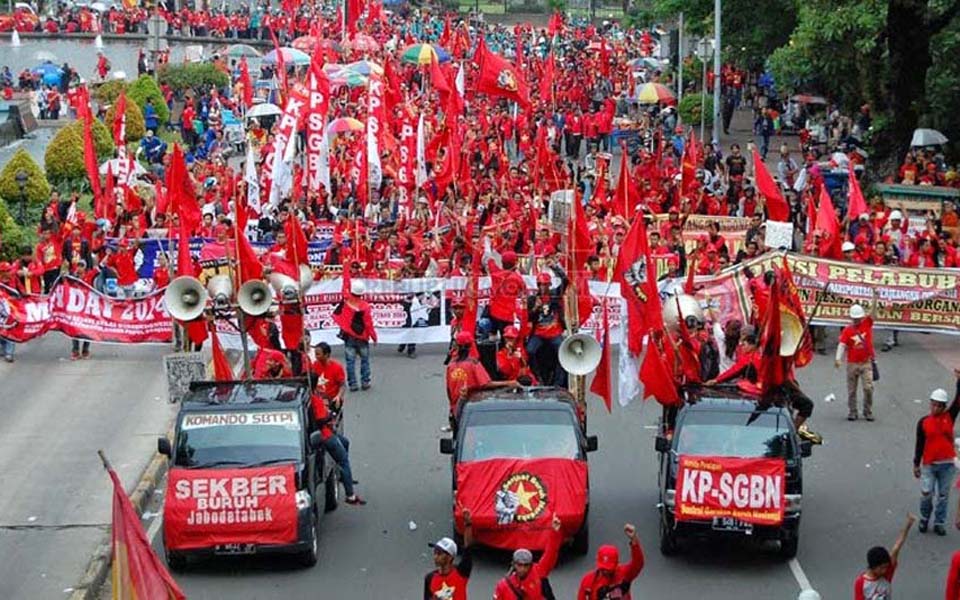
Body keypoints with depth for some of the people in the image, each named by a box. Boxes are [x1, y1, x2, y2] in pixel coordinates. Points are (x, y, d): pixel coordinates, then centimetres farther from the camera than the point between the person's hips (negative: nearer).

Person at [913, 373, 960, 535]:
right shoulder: (923, 422, 0)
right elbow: (919, 444, 4)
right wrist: (916, 464, 5)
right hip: (929, 465, -1)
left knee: (943, 495, 7)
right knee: (926, 494, -6)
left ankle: (939, 523, 17)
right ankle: (924, 519, 19)